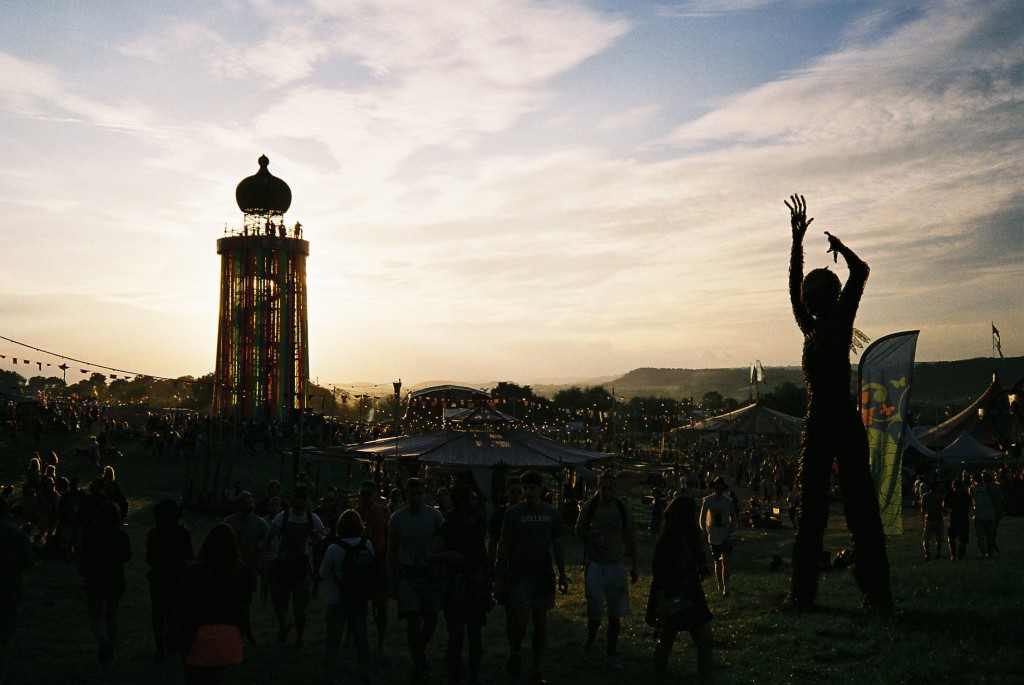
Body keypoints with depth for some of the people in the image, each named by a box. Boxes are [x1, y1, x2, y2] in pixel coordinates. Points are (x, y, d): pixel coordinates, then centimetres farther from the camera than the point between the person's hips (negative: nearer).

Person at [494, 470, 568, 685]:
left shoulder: (551, 513, 5)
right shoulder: (513, 512, -2)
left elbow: (558, 545, 11)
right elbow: (503, 545, 0)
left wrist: (562, 575, 8)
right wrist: (499, 576, -4)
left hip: (542, 574, 3)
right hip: (518, 575, -3)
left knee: (540, 621, 6)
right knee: (520, 619, -15)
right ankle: (515, 651, 15)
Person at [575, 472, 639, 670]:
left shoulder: (622, 509, 1)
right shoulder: (589, 507, -3)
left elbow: (630, 538, 10)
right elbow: (579, 531, 8)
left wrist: (635, 565, 10)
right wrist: (591, 535, -13)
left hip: (616, 565, 2)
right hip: (594, 564, -2)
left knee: (615, 614, 6)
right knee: (595, 612, -6)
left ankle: (612, 653, 19)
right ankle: (589, 641, 22)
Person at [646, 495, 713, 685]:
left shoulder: (691, 536, 3)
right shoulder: (667, 541, -18)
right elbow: (658, 576, -19)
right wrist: (661, 603, -22)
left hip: (691, 597, 7)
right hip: (672, 600, -7)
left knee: (705, 643, -1)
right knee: (666, 643, 10)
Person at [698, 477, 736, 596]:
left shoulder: (728, 502, -4)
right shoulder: (707, 501, -4)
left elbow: (733, 519, 3)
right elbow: (702, 518, 2)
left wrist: (730, 533, -7)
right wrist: (705, 533, -6)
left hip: (726, 536, -1)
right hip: (713, 536, 1)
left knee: (725, 561, -15)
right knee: (717, 562, 11)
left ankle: (726, 588, -17)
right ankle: (720, 585, 28)